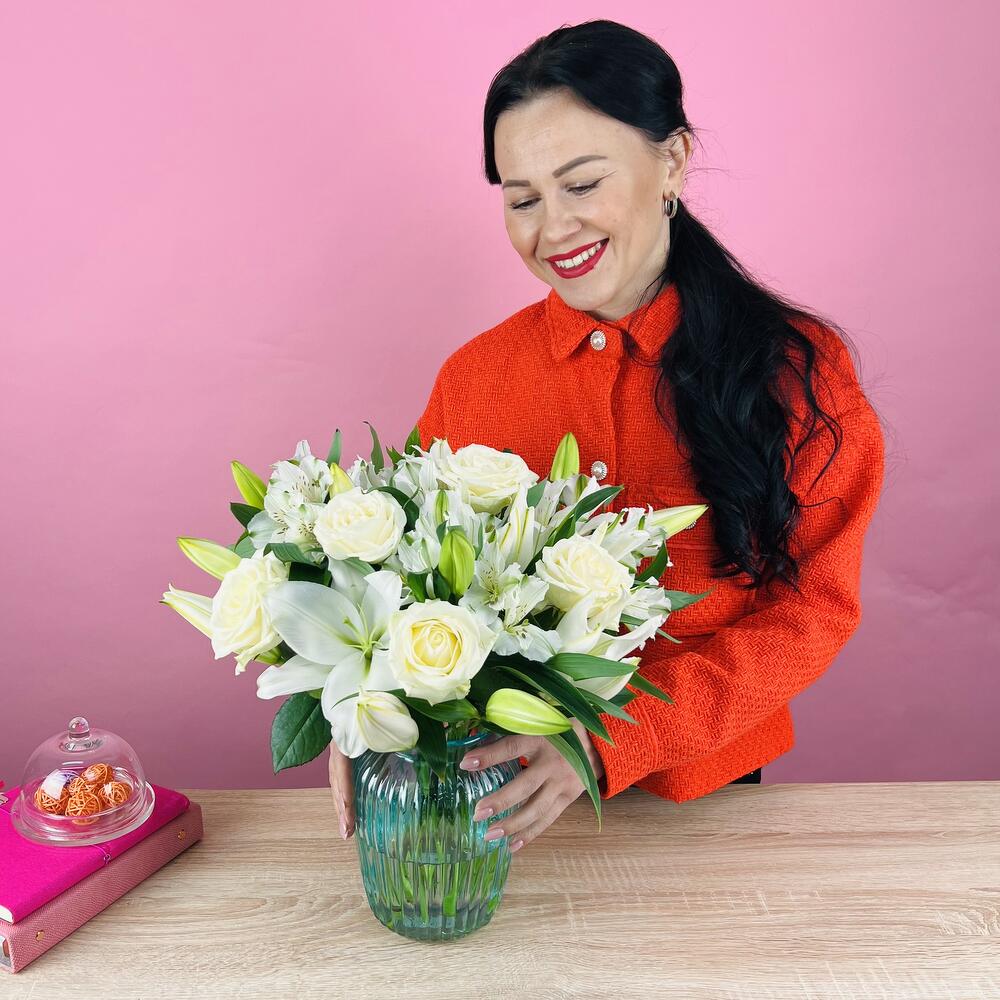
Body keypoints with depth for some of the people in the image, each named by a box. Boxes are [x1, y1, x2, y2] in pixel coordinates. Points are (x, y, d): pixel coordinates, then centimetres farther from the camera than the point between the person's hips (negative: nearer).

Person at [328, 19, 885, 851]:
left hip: (708, 789, 0)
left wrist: (610, 736, -28)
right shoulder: (473, 378, -8)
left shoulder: (797, 369, -13)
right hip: (510, 788, 1)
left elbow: (814, 608, -15)